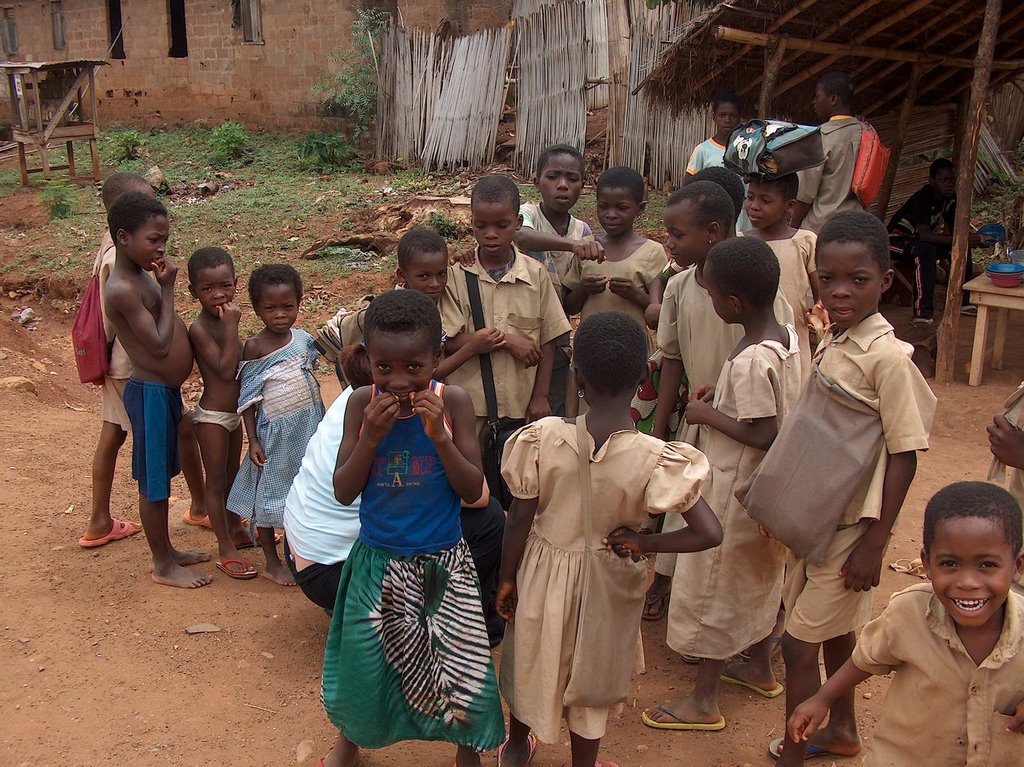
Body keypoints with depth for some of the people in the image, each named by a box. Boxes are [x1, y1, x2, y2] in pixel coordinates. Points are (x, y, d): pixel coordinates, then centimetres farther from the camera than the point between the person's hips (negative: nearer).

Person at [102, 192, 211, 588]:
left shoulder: (143, 275, 8)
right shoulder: (123, 289, -22)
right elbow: (160, 345, -21)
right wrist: (167, 289, -17)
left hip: (166, 389, 10)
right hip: (151, 393, -10)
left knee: (162, 476, 21)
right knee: (154, 484, 5)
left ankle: (167, 550, 36)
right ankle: (163, 566, 20)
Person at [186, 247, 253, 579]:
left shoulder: (225, 319, 4)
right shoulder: (200, 329, -21)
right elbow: (226, 369, -29)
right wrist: (231, 326, -28)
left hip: (233, 412, 8)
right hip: (212, 417, -8)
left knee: (232, 474, 23)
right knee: (216, 481, 4)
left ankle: (235, 529, 41)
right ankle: (225, 550, 14)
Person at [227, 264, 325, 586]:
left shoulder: (303, 339, 0)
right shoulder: (254, 347, -13)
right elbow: (247, 397, -9)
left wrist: (323, 421, 15)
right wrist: (253, 440, -11)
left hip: (309, 427, 5)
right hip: (275, 431, -5)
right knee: (269, 493, 7)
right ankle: (272, 562, 21)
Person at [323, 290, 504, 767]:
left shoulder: (453, 402, -13)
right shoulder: (361, 404, -10)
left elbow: (473, 491, -13)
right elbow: (343, 492, -9)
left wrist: (439, 436, -26)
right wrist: (370, 438, -24)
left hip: (443, 562, -1)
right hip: (378, 561, 1)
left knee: (459, 660, 7)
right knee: (366, 659, 15)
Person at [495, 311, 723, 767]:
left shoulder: (542, 438, -22)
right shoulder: (656, 459, -24)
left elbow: (519, 520, -14)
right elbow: (710, 534, -26)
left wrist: (507, 578, 1)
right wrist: (644, 544, -13)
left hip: (543, 569, 2)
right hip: (605, 582, -1)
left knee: (530, 660, 27)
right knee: (590, 679, 23)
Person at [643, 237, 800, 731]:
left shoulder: (750, 361, -29)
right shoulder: (788, 336, -2)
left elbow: (765, 435, -28)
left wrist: (707, 414, -20)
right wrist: (724, 395, 2)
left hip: (734, 490, -9)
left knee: (713, 584, 5)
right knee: (760, 574, 24)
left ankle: (704, 700, 18)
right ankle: (760, 668, 43)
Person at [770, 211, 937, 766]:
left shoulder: (888, 356, -20)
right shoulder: (829, 344, 3)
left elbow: (903, 457, -18)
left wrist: (874, 544, -16)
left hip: (852, 525, -7)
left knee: (799, 643, 1)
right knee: (835, 631, 23)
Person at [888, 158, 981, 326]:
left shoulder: (950, 198, -3)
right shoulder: (923, 198, -27)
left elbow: (954, 231, 2)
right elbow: (924, 236, -38)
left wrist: (969, 240, -21)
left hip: (919, 239, 8)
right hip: (896, 239, -8)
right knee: (926, 250, -36)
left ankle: (962, 301, 1)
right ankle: (923, 314, -38)